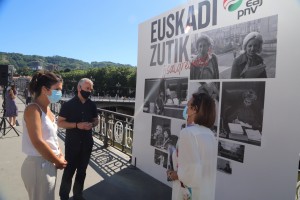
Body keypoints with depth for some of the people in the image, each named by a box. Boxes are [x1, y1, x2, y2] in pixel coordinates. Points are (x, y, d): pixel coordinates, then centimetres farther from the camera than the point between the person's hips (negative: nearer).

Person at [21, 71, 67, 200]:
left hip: (49, 164, 8)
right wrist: (58, 161, -14)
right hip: (38, 165, -8)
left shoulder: (47, 109, 9)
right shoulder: (33, 109, -17)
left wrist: (60, 156, 1)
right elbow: (38, 142, -24)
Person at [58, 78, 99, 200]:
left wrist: (92, 125, -10)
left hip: (87, 143, 4)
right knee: (69, 170, 5)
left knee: (82, 171, 16)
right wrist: (77, 125, -21)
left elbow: (96, 120, 13)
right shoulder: (68, 105, -10)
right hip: (72, 143, -4)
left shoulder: (92, 105, 2)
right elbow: (60, 122, -9)